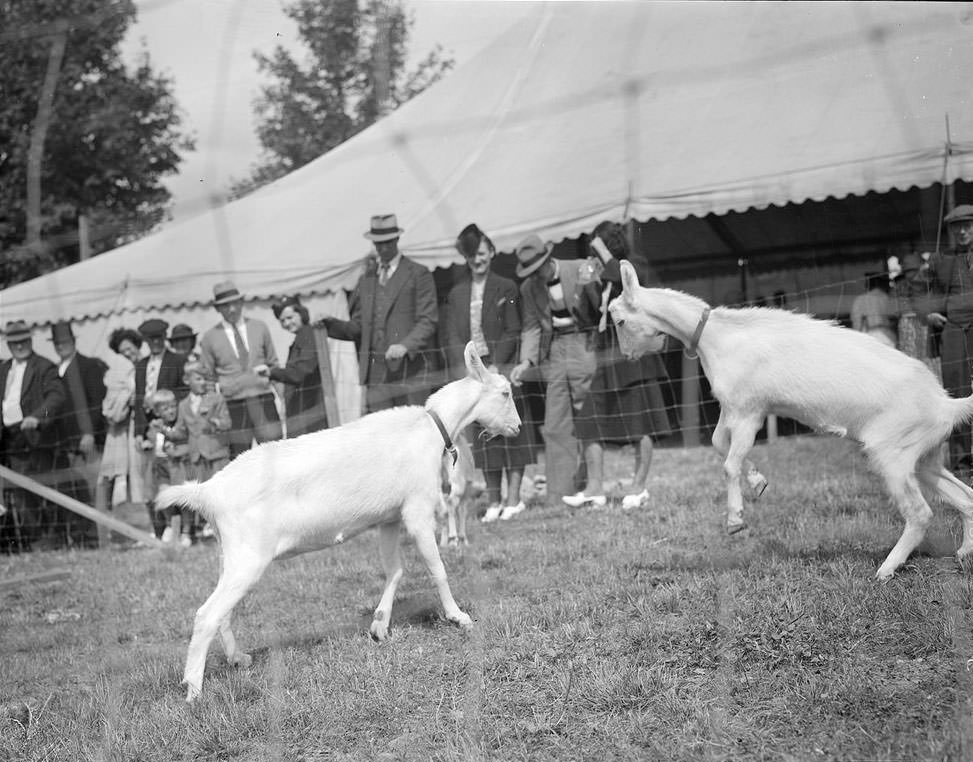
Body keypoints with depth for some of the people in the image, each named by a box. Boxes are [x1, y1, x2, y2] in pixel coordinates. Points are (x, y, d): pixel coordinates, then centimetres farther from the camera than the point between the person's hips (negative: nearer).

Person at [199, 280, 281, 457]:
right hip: (233, 405, -1)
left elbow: (273, 363, 16)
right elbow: (206, 377, 10)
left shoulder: (259, 328, 10)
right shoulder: (210, 338, 5)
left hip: (263, 399, 1)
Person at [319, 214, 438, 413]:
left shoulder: (418, 275, 6)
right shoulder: (366, 279, 20)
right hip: (375, 373, 4)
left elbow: (428, 321, -2)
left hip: (409, 371, -4)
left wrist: (405, 346, -18)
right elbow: (358, 327, 18)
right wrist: (331, 324, 0)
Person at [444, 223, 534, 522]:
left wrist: (495, 367, -12)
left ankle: (513, 498, -2)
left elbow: (512, 333, -1)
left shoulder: (506, 289, 4)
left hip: (501, 370, -3)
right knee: (482, 436, 1)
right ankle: (493, 501, 4)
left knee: (509, 431, -5)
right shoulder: (457, 293, 12)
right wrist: (467, 369, -5)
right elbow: (452, 337, 9)